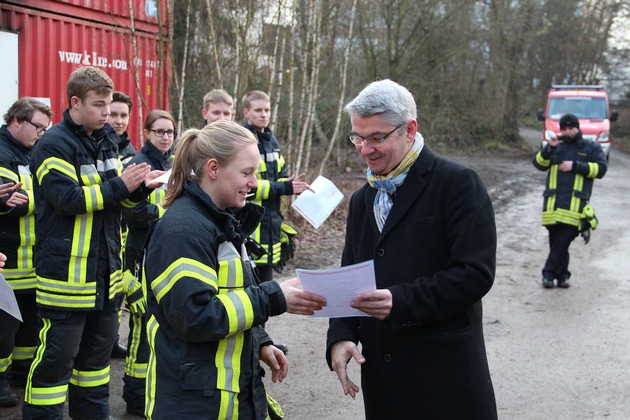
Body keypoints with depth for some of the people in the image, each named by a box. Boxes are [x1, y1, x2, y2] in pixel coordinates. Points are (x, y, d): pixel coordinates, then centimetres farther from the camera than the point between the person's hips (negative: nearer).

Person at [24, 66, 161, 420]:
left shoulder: (107, 140, 11)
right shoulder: (54, 145, -12)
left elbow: (120, 199, 16)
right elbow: (67, 198, -21)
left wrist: (138, 187, -5)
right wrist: (120, 186, -19)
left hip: (106, 266, 8)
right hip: (67, 268, -8)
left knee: (99, 345, 18)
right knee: (57, 353, -1)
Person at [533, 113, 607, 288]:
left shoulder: (591, 148, 13)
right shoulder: (556, 146, 20)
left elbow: (601, 169, 1)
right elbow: (539, 164, 8)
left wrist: (575, 166, -7)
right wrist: (549, 148, -8)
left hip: (575, 201, -3)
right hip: (553, 200, 3)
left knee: (564, 238, -12)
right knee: (556, 239, 3)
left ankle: (549, 272, -6)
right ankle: (562, 274, 14)